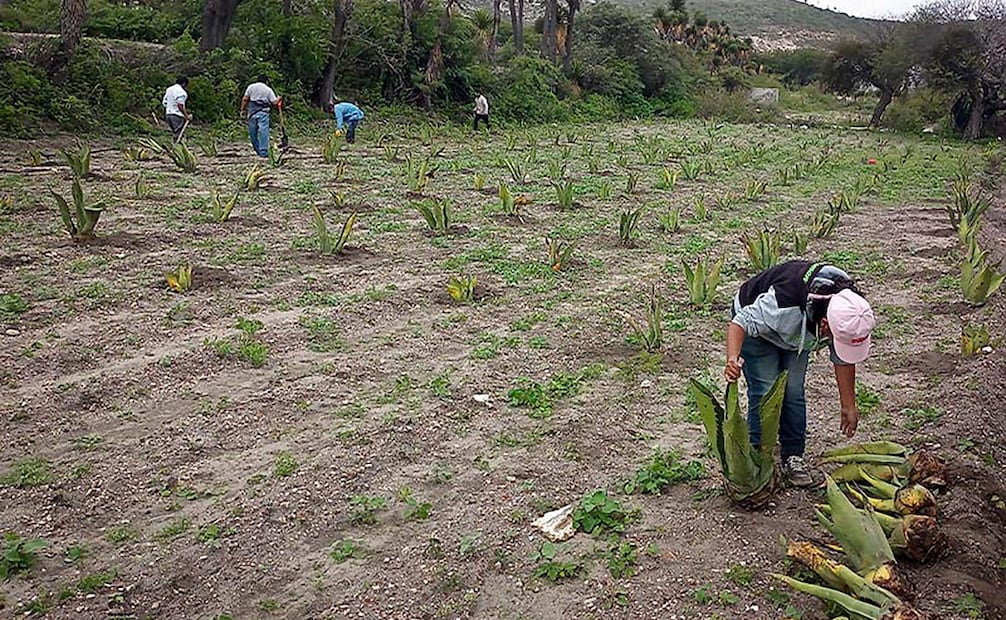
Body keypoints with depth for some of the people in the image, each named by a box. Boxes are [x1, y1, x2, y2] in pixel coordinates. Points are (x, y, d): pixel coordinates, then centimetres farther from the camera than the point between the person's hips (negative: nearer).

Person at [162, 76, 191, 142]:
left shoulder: (168, 89, 16)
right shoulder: (181, 92, -11)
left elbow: (164, 103, 16)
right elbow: (180, 105, -20)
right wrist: (186, 116, -17)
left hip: (168, 114, 8)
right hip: (177, 115, -8)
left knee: (174, 134, 14)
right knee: (178, 135, -7)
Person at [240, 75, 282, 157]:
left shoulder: (251, 87, 8)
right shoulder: (268, 90, 5)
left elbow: (245, 99, 1)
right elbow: (275, 102, 2)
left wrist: (242, 109, 7)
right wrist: (279, 99, 23)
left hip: (252, 113, 2)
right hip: (263, 113, -1)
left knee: (253, 133, 12)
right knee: (263, 132, -4)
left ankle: (257, 150, 19)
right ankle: (263, 152, -10)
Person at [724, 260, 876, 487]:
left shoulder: (848, 310, -26)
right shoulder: (781, 303, -47)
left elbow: (843, 359, -10)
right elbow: (741, 322, -34)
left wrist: (849, 407, -3)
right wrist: (732, 358, -53)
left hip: (797, 330, 5)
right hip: (759, 327, -4)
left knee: (794, 392, -3)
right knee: (765, 394, -12)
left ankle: (792, 457, 10)